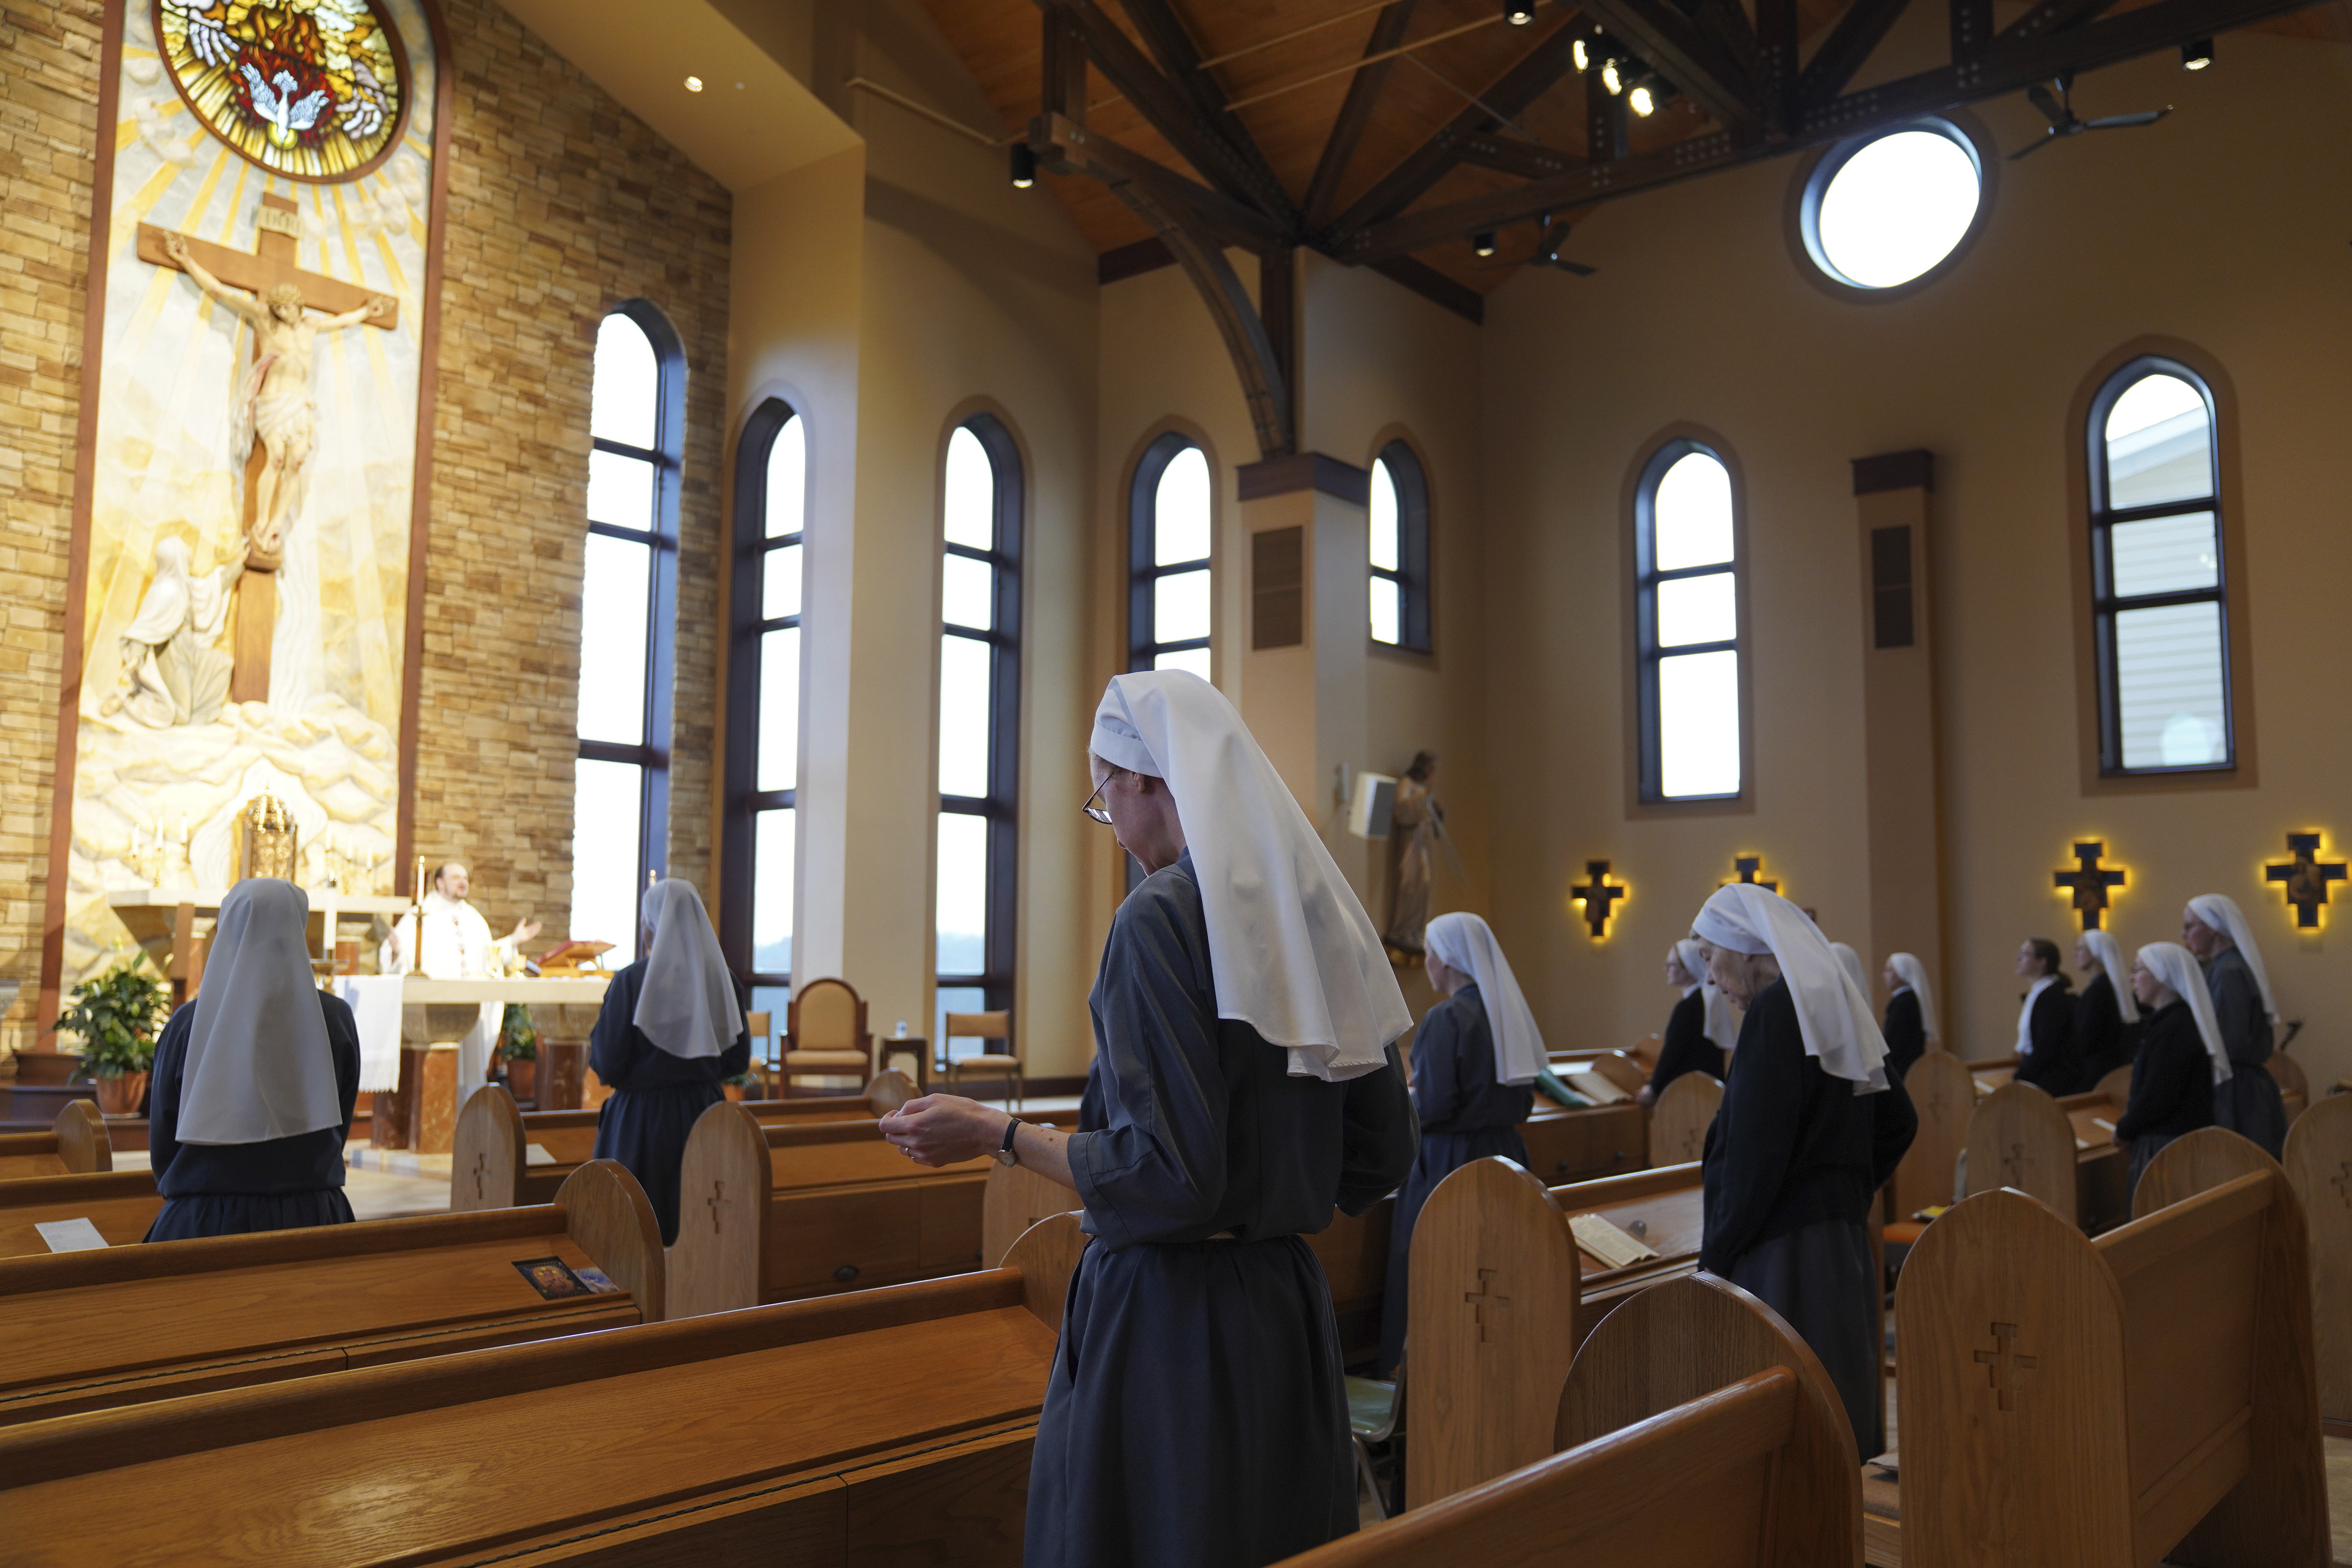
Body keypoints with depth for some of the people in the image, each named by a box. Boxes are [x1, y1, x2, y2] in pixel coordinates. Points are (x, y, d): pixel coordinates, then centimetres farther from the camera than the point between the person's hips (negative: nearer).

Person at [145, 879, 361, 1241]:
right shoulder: (335, 1019, -3)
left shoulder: (188, 1024, -5)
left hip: (204, 1224, -1)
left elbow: (161, 1145, 3)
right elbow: (339, 1130, 6)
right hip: (310, 1220, 1)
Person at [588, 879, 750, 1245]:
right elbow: (738, 1060, 5)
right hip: (704, 1115, 4)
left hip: (642, 1122, -3)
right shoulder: (721, 979, -1)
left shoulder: (631, 981, -12)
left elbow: (606, 1066, -11)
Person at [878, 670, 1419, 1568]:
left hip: (1174, 1324, -7)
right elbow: (1381, 1156, 9)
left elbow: (1167, 1173, -21)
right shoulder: (1312, 910, 5)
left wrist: (996, 1135, -10)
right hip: (1290, 1312, 8)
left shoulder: (1163, 915, -17)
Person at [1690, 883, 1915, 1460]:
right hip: (1845, 1238, 9)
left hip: (1783, 1255, -9)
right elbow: (1898, 1119, 19)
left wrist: (1716, 1253, -13)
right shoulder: (1833, 1006, 11)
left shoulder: (1774, 1012, -16)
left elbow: (1755, 1151, -20)